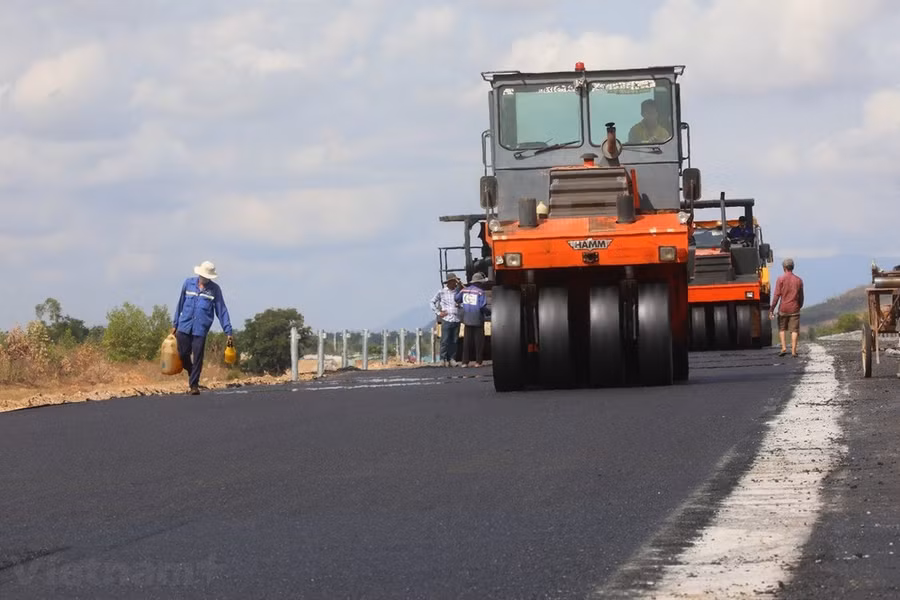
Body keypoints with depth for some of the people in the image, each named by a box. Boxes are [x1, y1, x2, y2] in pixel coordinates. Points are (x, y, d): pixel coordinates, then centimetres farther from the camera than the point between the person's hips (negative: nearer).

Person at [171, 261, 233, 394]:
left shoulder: (214, 289, 2)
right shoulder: (188, 283, 6)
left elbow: (222, 311, 2)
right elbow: (180, 304, 15)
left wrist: (228, 332, -2)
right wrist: (175, 324, 17)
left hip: (201, 329, -2)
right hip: (184, 326, 2)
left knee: (197, 357, -5)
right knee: (183, 354, 3)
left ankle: (194, 384, 5)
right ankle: (191, 373, 33)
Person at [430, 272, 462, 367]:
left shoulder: (458, 291, 9)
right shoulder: (442, 292, 4)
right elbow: (433, 302, 10)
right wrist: (438, 312, 3)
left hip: (456, 319, 3)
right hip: (446, 319, -3)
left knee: (454, 341, 4)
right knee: (445, 340, -6)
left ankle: (452, 358, 11)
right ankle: (443, 359, 0)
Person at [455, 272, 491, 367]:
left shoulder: (464, 290, 3)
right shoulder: (480, 292, -13)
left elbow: (457, 299, 15)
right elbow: (482, 306, -19)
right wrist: (488, 313, 0)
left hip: (467, 320, 5)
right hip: (478, 320, -5)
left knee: (467, 341, 9)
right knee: (479, 341, 4)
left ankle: (465, 362, 8)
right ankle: (478, 362, 3)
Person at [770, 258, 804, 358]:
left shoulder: (781, 279, -7)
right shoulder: (799, 280, 2)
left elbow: (777, 295, -10)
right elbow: (801, 297, 9)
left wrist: (772, 309, -6)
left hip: (784, 308, -1)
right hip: (794, 309, 1)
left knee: (781, 328, 14)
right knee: (794, 330, 3)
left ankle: (783, 348, 2)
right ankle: (793, 351, -2)